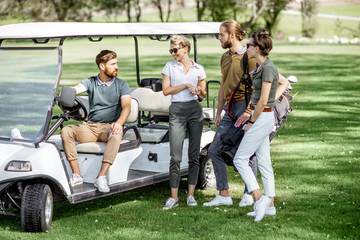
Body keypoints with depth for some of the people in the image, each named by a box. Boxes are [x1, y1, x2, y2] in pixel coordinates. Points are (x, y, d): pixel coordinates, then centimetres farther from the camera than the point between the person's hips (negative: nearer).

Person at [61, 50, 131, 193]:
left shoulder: (121, 85, 7)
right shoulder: (91, 82, 12)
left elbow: (126, 106, -7)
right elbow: (75, 90, -6)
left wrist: (119, 123, -28)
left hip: (109, 127, -2)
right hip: (90, 127, 2)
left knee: (115, 135, -38)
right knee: (66, 131, -24)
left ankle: (101, 177, -40)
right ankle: (76, 175, -23)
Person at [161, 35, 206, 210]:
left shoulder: (198, 69, 9)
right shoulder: (169, 66, 8)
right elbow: (166, 90, -2)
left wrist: (199, 90, -6)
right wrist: (186, 85, -10)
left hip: (195, 110, 1)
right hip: (177, 110, -1)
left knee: (194, 155, 2)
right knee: (176, 157, -6)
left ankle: (191, 195, 11)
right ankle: (174, 197, 2)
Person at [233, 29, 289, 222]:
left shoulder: (268, 68, -18)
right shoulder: (263, 66, 10)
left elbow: (262, 101, -20)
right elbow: (284, 83, 27)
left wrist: (251, 122, -11)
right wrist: (274, 98, 15)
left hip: (262, 118, -10)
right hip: (262, 117, 10)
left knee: (240, 159, -6)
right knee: (264, 163, 11)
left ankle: (259, 199, -8)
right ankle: (270, 205, 15)